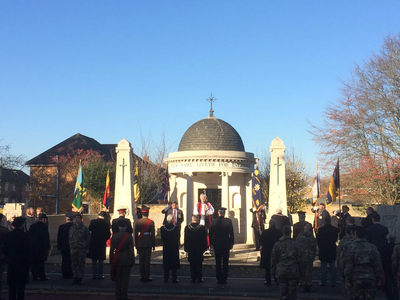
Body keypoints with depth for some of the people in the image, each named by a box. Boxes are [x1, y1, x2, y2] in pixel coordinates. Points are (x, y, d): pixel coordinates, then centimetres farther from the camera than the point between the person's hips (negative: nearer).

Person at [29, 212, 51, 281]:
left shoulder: (32, 226, 8)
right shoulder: (44, 226, -11)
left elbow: (30, 236, 11)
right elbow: (46, 237, -12)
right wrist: (48, 247, -7)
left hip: (32, 247, 6)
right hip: (41, 247, -6)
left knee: (34, 262, 10)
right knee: (41, 262, -2)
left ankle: (34, 276, 13)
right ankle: (42, 276, 2)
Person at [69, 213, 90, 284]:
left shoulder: (84, 228, 0)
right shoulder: (72, 228, 11)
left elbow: (88, 239, 1)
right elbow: (70, 239, 15)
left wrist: (87, 248, -3)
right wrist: (70, 248, 9)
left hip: (82, 249, -4)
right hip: (73, 249, 4)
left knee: (81, 264, 0)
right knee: (74, 264, 5)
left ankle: (80, 277, 8)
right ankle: (75, 277, 14)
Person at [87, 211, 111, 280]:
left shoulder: (93, 222, -6)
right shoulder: (106, 224, -10)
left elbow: (89, 230, 3)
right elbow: (108, 235, -5)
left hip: (93, 243, 2)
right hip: (102, 244, -2)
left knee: (94, 260, 11)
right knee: (100, 260, 7)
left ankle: (94, 275, 12)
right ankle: (100, 275, 6)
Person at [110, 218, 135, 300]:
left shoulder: (114, 236, -2)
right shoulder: (129, 236, -8)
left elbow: (112, 249, 1)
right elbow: (131, 249, -7)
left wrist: (111, 261, 9)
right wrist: (132, 261, 1)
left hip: (117, 260, 2)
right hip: (126, 260, -2)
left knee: (117, 278, 10)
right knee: (125, 278, 5)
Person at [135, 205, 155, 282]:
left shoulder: (138, 222, -1)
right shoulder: (151, 222, -5)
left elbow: (136, 233, 2)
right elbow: (153, 234, -3)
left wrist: (136, 244, 11)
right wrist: (153, 245, 4)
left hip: (140, 243, 2)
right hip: (148, 243, -2)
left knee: (141, 259, 8)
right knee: (147, 259, 2)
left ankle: (142, 276, 12)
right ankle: (147, 277, 3)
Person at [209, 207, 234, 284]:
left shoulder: (214, 222, -4)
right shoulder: (228, 221, -7)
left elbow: (211, 234, 1)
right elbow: (231, 233, -4)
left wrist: (211, 243, 10)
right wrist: (231, 243, 5)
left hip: (217, 245, 1)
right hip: (226, 245, -1)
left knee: (218, 263, 8)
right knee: (225, 263, 6)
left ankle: (219, 279, 10)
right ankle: (224, 279, 6)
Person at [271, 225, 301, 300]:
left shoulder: (277, 244, -1)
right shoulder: (294, 244, 0)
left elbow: (273, 259, 3)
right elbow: (298, 259, 4)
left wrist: (273, 273, 10)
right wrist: (298, 272, 11)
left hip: (281, 272, 0)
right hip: (293, 271, 0)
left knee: (283, 294, 3)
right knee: (292, 294, 6)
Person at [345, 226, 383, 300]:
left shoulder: (352, 248, -6)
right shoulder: (372, 247, 1)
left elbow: (348, 265, -6)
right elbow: (378, 265, 3)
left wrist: (348, 279, 0)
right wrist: (378, 279, 10)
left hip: (356, 280, -2)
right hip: (371, 279, 2)